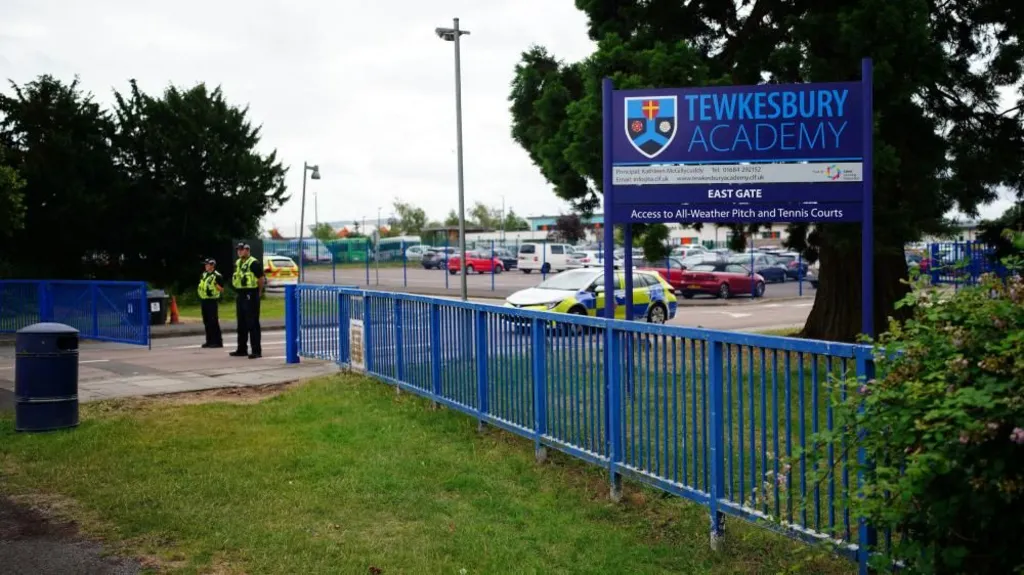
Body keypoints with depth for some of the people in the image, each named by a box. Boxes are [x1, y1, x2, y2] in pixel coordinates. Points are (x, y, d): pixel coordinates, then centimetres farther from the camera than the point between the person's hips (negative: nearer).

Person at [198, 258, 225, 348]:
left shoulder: (217, 276, -9)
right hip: (204, 300, 8)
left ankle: (218, 341, -6)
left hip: (212, 301, -8)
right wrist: (200, 301, 17)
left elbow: (221, 289, -9)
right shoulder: (204, 274, 15)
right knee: (206, 322, 9)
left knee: (214, 321, -9)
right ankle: (209, 341, 14)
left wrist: (215, 284, -25)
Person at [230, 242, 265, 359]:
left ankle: (256, 350, -7)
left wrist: (258, 293, -1)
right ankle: (242, 349, 22)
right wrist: (240, 291, 17)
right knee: (241, 324, 14)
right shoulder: (237, 263, 14)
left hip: (251, 296, -9)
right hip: (240, 296, 9)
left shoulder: (253, 263, -12)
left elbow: (262, 279, -12)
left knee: (253, 324, -8)